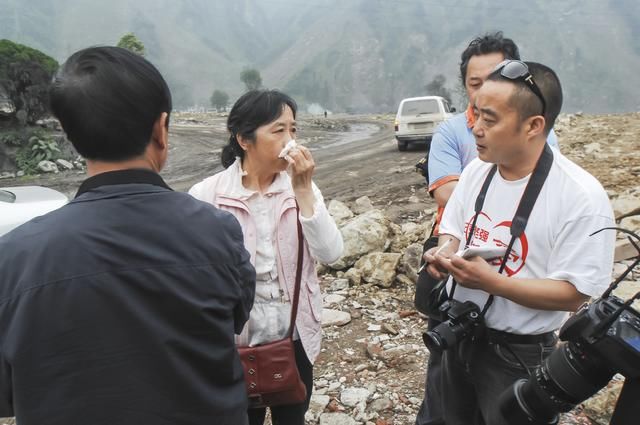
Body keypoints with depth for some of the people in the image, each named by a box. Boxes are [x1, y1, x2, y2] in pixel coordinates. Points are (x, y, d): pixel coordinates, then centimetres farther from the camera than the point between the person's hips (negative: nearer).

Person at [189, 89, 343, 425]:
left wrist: (303, 190, -22)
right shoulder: (206, 195, -13)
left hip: (294, 337, 3)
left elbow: (331, 253, -15)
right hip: (237, 340, -3)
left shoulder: (301, 188, -4)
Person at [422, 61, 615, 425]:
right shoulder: (476, 170, -4)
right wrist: (444, 254, -14)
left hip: (518, 356, -5)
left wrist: (491, 281, -31)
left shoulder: (582, 197, -23)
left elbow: (573, 295, -21)